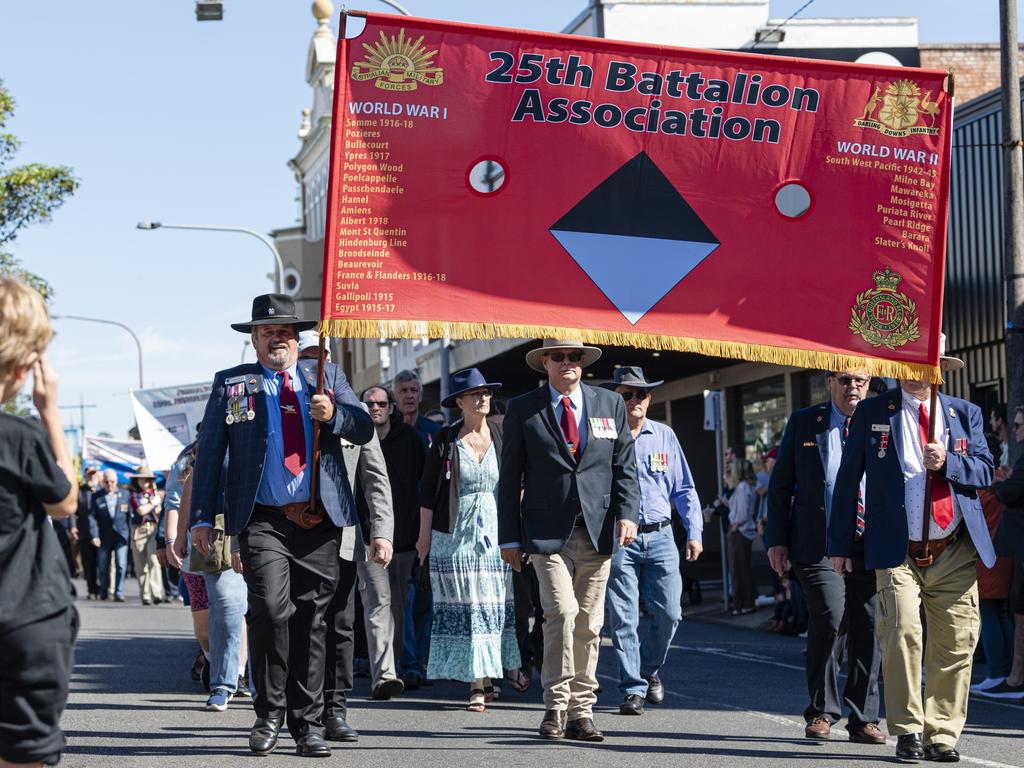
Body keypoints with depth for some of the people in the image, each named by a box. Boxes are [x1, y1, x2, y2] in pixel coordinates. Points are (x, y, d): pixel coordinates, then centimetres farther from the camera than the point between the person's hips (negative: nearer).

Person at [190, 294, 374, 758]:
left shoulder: (326, 375, 15)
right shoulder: (230, 383, 10)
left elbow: (364, 428, 10)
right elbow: (209, 453, 8)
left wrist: (334, 415, -12)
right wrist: (202, 518, 0)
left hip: (320, 521, 2)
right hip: (263, 521, -2)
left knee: (310, 621, 5)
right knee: (271, 608, -19)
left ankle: (307, 724, 14)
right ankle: (269, 715, -2)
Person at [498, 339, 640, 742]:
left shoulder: (610, 405, 11)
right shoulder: (522, 409, 4)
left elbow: (625, 466, 10)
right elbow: (510, 478, 4)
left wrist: (627, 513, -5)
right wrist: (510, 537, -1)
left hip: (598, 532, 3)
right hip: (547, 533, -3)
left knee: (589, 624, 5)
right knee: (562, 611, -17)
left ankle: (581, 710, 12)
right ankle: (556, 707, -8)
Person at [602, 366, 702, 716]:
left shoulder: (664, 436, 12)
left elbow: (684, 489, 15)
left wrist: (694, 533, 8)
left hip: (660, 537, 3)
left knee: (669, 614, -1)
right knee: (623, 618, -5)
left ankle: (649, 670, 23)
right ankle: (633, 689, 2)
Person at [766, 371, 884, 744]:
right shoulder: (804, 422, 8)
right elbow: (780, 484, 10)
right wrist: (778, 539, 1)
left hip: (871, 543, 2)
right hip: (819, 543, -2)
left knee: (869, 629, 2)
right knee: (830, 616, -18)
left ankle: (863, 718, 14)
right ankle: (822, 712, -3)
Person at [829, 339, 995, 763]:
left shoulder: (966, 413, 13)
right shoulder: (872, 411, 7)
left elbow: (985, 472, 8)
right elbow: (848, 478, 8)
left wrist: (948, 462, -13)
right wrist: (841, 543, 5)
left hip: (955, 553, 2)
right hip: (898, 552, -2)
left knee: (956, 644, -2)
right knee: (902, 633, -16)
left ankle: (942, 735, 8)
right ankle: (908, 730, -5)